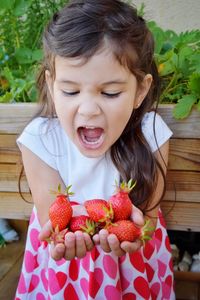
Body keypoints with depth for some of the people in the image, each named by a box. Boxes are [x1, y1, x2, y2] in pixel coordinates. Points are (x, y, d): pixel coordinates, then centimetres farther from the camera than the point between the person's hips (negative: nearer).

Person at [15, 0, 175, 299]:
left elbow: (148, 210, -20)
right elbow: (50, 214, -21)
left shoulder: (151, 135, -24)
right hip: (67, 252, 0)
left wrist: (135, 222, -44)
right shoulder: (40, 141, -25)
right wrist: (66, 227, -46)